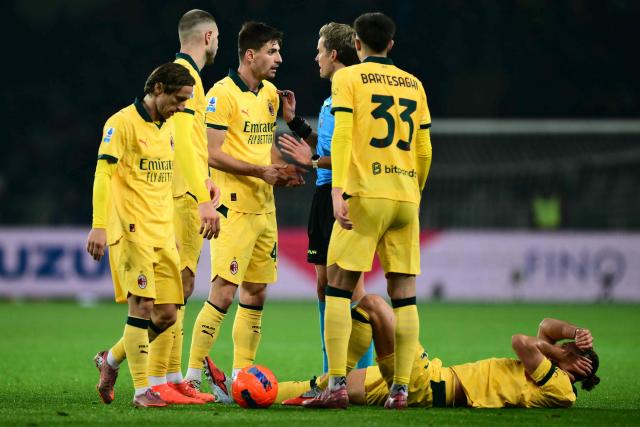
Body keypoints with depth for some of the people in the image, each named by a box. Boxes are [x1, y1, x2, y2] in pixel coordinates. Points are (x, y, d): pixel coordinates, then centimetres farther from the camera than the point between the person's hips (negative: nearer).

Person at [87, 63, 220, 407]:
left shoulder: (167, 127, 16)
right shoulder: (122, 123, -8)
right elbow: (103, 174, -12)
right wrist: (99, 226, -18)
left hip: (162, 233, 8)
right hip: (131, 232, -8)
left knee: (166, 315, 3)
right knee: (142, 305, -13)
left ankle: (111, 359, 24)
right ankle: (142, 389, -8)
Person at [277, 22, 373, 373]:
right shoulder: (332, 98, 16)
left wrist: (315, 161, -20)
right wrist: (293, 121, 22)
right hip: (325, 194, 10)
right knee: (324, 282, 12)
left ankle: (362, 372, -5)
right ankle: (331, 374, 17)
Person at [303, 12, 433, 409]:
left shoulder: (348, 78, 2)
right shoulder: (413, 85, 15)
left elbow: (342, 136, -9)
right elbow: (424, 150, 15)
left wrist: (338, 190, -14)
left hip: (366, 195, -4)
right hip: (406, 197, 4)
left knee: (339, 287, 0)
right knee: (404, 293, 4)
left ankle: (337, 384, -10)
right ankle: (401, 389, 0)